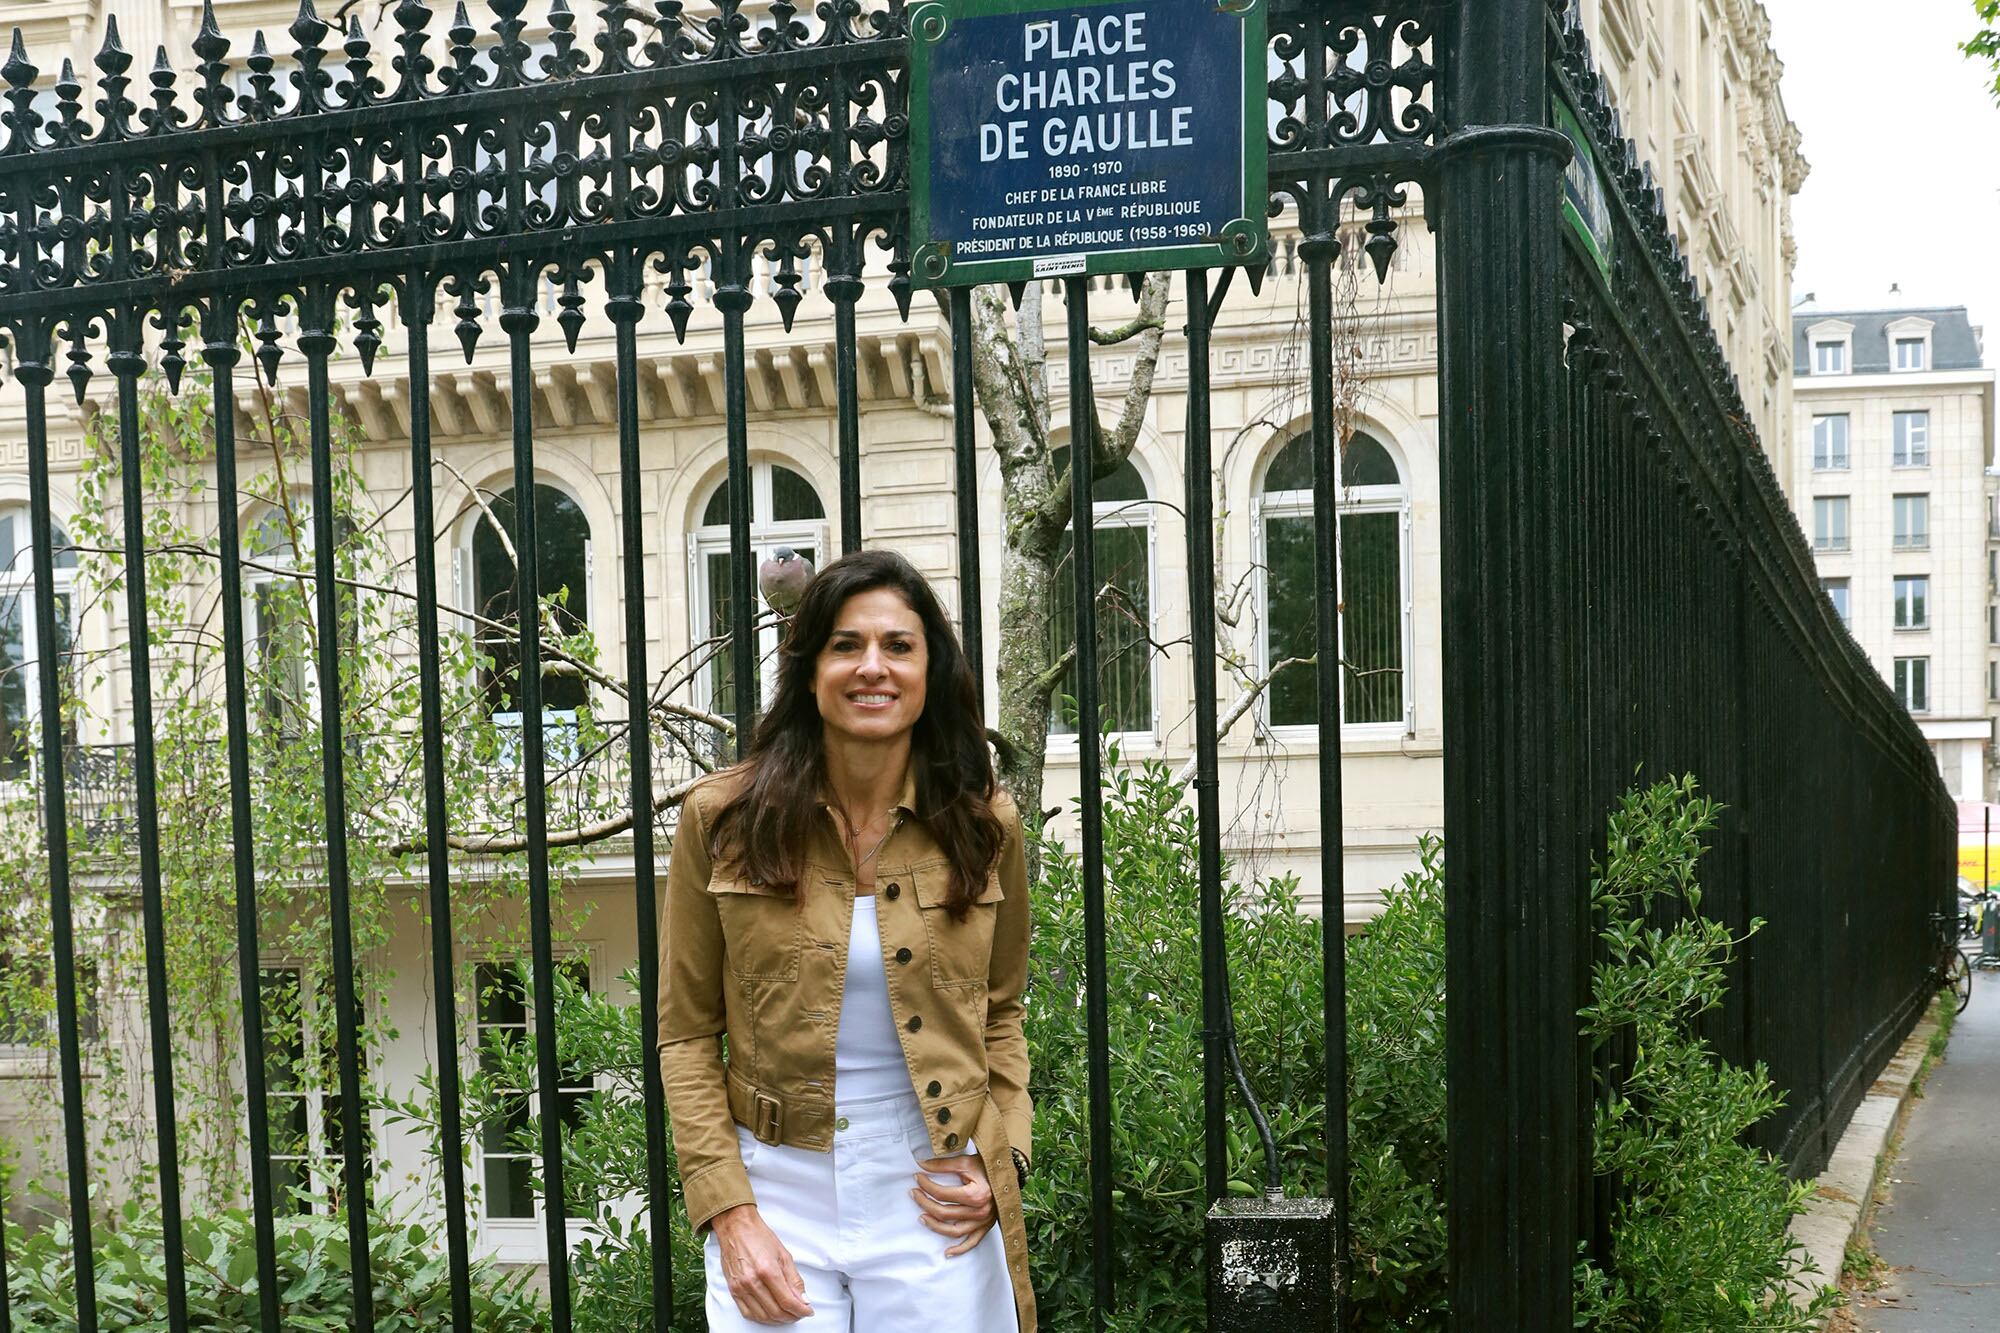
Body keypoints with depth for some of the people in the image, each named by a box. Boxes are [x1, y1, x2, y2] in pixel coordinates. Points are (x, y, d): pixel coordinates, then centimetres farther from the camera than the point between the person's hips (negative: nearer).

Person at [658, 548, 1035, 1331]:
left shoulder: (984, 827, 1)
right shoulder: (724, 820, -4)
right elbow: (687, 1035, -1)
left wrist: (1003, 1162, -2)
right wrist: (729, 1214, -9)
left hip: (934, 1204, 1)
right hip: (777, 1196, -1)